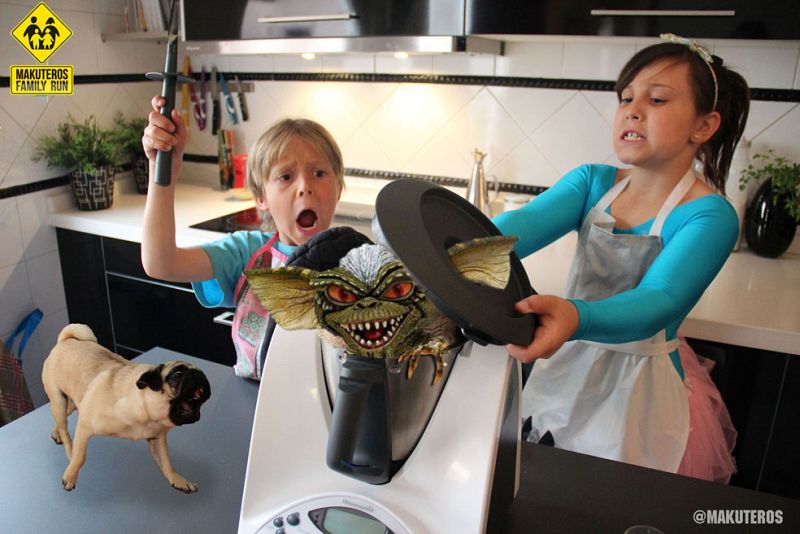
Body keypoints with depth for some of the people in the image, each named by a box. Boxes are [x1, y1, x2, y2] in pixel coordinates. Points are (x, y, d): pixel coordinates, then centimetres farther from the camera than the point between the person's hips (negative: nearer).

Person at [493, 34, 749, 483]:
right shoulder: (593, 182, -3)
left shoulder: (710, 217, -18)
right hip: (569, 366, 4)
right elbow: (526, 223, -21)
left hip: (643, 387, -4)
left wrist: (575, 317, -55)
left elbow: (656, 303, -33)